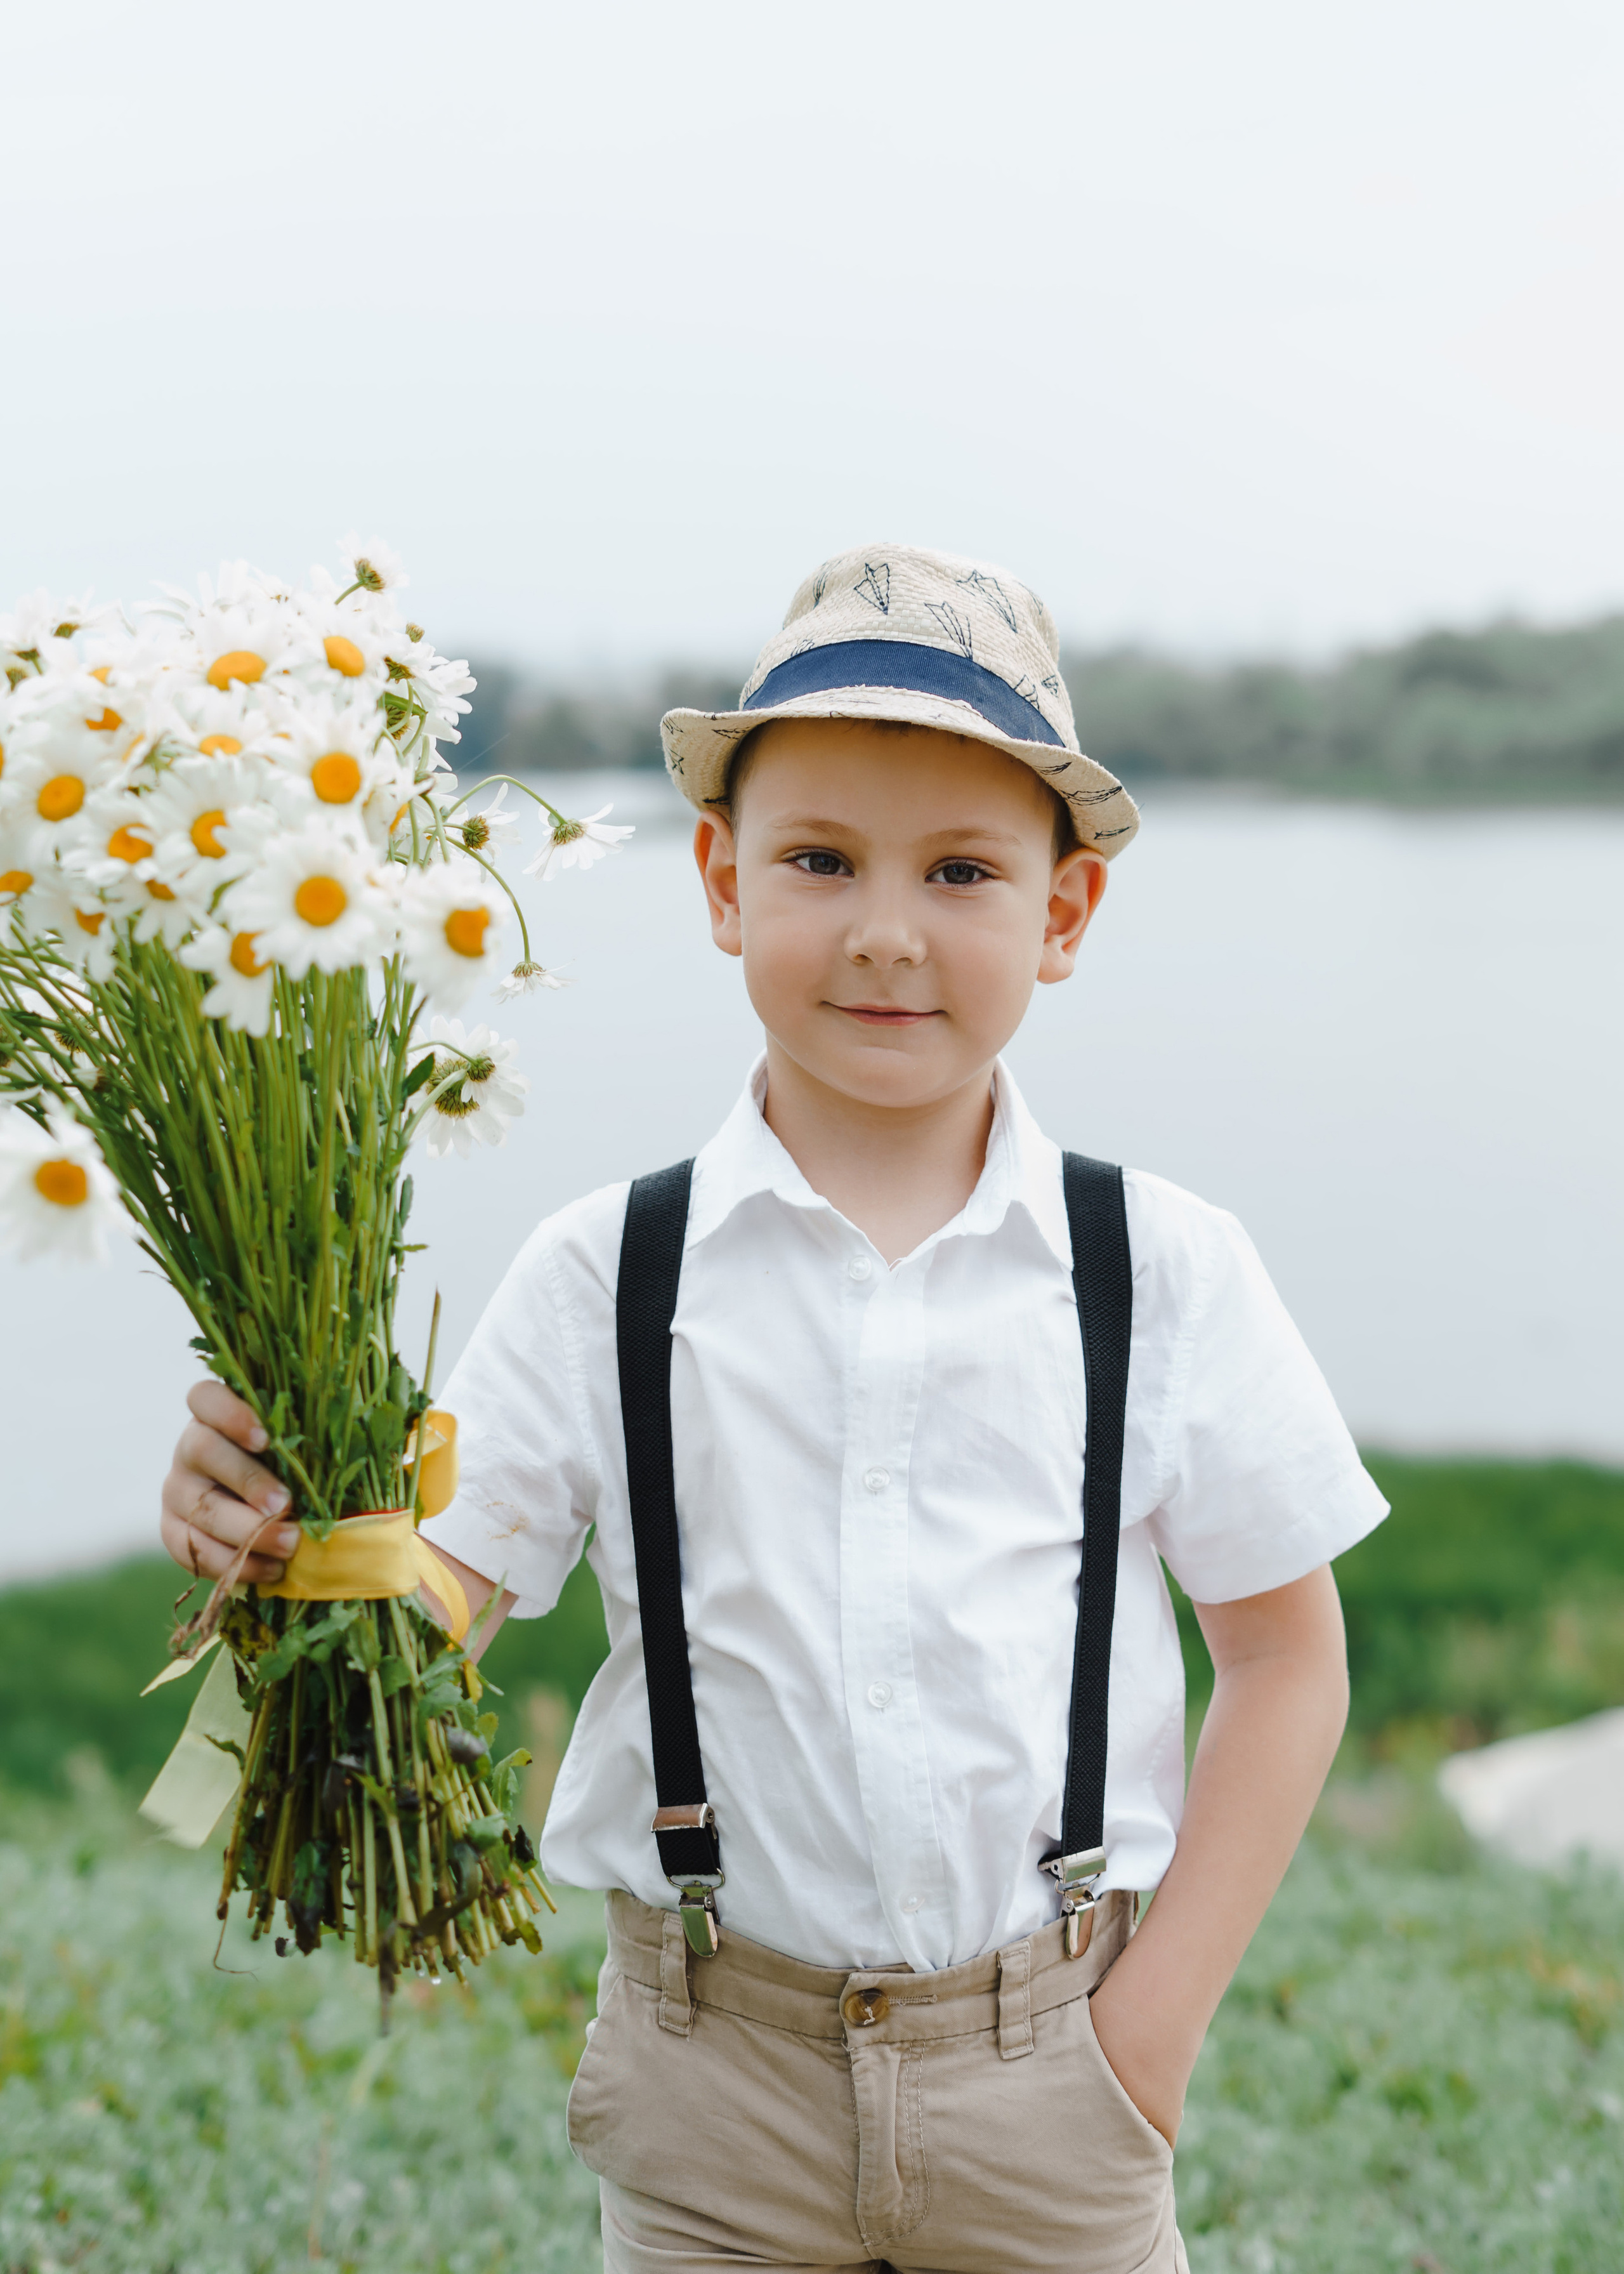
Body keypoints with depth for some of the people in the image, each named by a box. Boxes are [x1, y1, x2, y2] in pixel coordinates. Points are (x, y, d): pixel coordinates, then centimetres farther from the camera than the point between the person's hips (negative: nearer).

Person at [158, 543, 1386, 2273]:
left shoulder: (1161, 1272, -4)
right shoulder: (606, 1276, -4)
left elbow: (1285, 1652, 2)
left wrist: (1156, 2017, -3)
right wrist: (278, 1530, -27)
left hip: (1047, 2082, 0)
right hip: (716, 2081, 0)